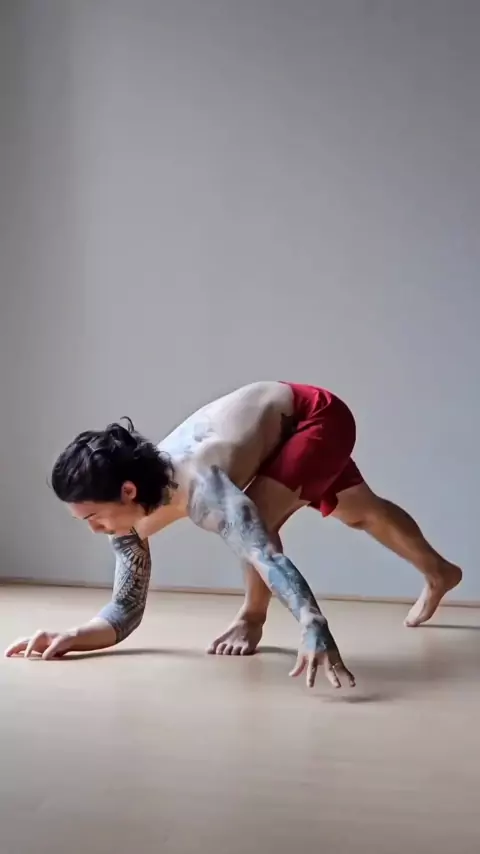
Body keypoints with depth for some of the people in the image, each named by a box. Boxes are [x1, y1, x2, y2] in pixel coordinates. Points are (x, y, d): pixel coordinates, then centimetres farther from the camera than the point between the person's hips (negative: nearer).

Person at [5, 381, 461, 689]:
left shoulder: (201, 487, -44)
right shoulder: (131, 515, -19)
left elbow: (269, 555, -56)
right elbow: (126, 609, -14)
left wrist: (316, 632, -69)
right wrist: (72, 636, -32)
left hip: (319, 415, -7)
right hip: (280, 424, 7)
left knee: (257, 518, -32)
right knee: (360, 512, 27)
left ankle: (253, 618, -2)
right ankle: (439, 574, 53)